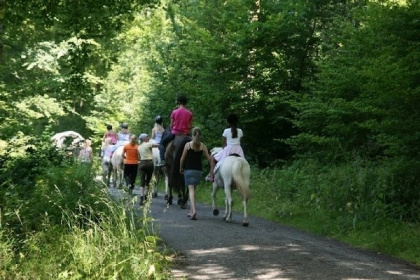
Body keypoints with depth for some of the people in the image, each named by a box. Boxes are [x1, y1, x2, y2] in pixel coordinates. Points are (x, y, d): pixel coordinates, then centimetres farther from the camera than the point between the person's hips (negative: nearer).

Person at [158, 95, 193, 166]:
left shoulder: (174, 112, -7)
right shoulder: (189, 113, -2)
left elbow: (171, 125, 0)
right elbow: (189, 126, 0)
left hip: (175, 133, -2)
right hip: (185, 134, 2)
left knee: (162, 142, 16)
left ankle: (162, 160, 0)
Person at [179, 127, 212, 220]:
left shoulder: (188, 145, -5)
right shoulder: (203, 146, 1)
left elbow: (182, 158, -2)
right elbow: (209, 158, 1)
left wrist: (181, 168, 13)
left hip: (189, 170, -3)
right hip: (199, 170, 3)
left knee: (191, 190, -7)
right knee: (193, 190, 17)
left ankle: (193, 211, -25)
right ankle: (191, 211, 23)